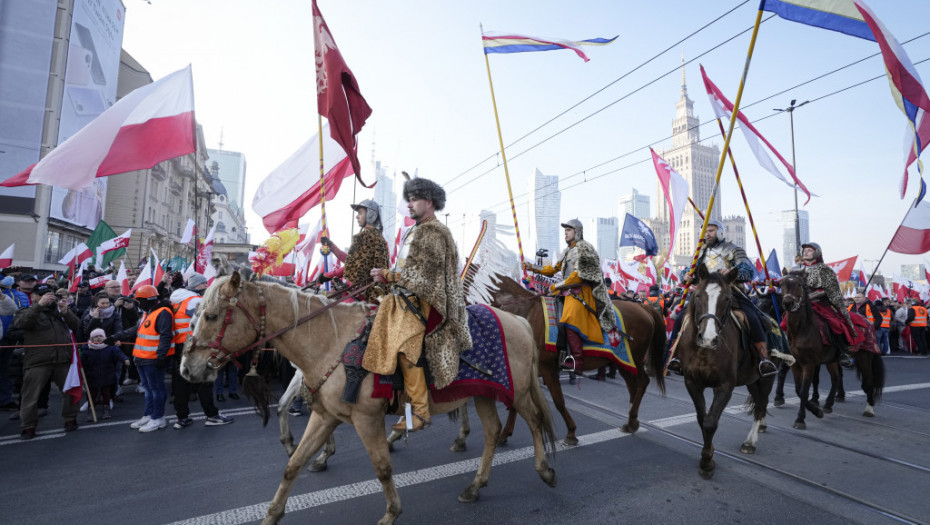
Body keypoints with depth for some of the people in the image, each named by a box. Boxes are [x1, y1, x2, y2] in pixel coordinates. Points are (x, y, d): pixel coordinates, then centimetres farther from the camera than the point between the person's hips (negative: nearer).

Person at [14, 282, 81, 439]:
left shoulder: (60, 310, 17)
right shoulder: (27, 312, 7)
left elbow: (76, 326, 8)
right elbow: (20, 323, -16)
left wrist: (66, 312, -9)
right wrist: (39, 304, -24)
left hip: (63, 359, 3)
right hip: (37, 362, -3)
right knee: (30, 395, 0)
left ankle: (70, 419, 22)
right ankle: (28, 426, 13)